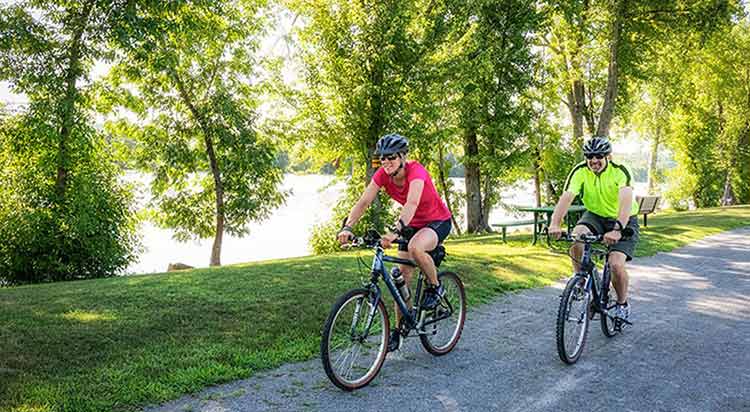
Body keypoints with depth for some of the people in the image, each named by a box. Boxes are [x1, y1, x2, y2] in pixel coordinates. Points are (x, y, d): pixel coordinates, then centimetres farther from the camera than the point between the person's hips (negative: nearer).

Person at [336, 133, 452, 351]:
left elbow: (412, 203, -45)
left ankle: (435, 287, -9)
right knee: (402, 277, 1)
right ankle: (399, 329, 16)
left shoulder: (416, 171, -29)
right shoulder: (382, 175, -13)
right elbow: (363, 202, -21)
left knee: (415, 248, -37)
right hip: (413, 224, 6)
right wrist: (347, 227, -36)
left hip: (438, 221, -6)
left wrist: (395, 231, -59)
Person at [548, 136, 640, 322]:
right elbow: (566, 197, -31)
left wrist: (617, 229, -57)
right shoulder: (580, 172, -17)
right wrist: (555, 224, -48)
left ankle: (622, 304, 9)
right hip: (595, 216, 3)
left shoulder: (620, 171, -25)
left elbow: (626, 201, -40)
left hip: (624, 220, -3)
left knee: (616, 264, -20)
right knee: (576, 237, -29)